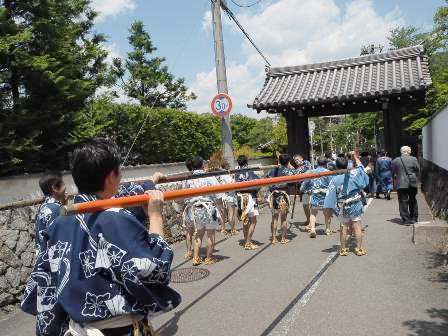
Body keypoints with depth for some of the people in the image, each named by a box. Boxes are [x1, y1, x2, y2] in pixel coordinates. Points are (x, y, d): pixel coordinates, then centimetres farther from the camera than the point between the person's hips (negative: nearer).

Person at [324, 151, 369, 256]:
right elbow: (360, 167, 13)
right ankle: (359, 249, 13)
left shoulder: (335, 179, -9)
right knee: (357, 226, 6)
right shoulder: (353, 174, -8)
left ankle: (343, 249, 14)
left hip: (342, 207, 0)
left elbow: (331, 195, -11)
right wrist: (355, 157, 22)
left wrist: (330, 208, -7)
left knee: (344, 227, 8)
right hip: (355, 206, 0)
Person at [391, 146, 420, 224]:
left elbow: (393, 173, 5)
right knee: (413, 201, 15)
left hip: (401, 184, -1)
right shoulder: (413, 159, -1)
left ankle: (406, 220, 2)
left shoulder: (395, 161, -1)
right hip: (412, 183, 2)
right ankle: (414, 218, 24)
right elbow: (418, 171, 3)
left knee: (403, 202, 3)